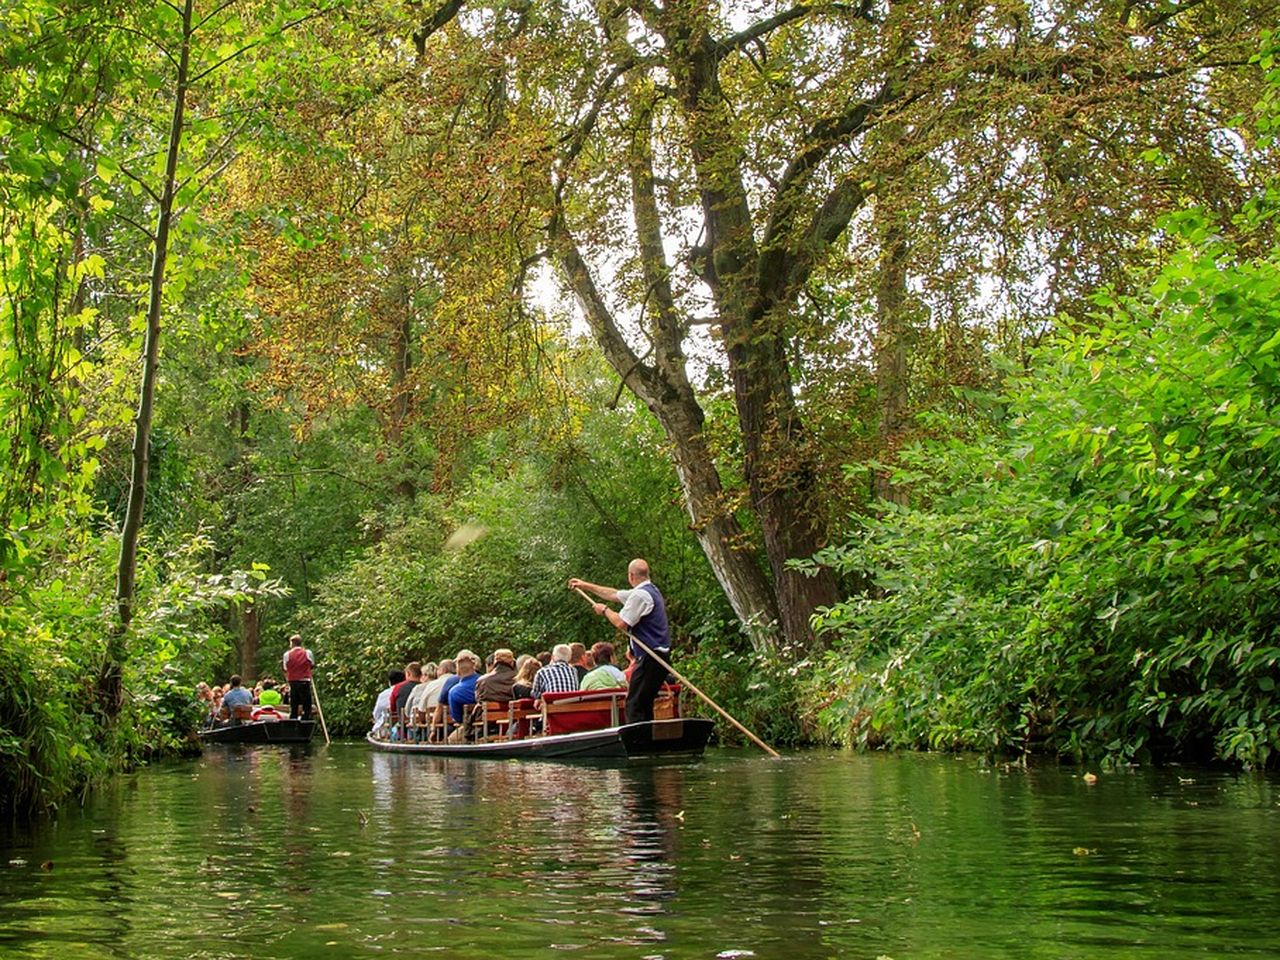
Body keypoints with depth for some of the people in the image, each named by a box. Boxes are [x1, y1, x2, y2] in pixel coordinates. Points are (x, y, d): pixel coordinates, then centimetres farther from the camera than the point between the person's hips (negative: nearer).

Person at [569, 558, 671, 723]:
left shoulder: (640, 595, -15)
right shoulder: (650, 590, 18)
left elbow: (621, 623, -16)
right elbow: (614, 594, 28)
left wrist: (604, 610, 2)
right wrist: (585, 585, 34)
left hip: (650, 658, -10)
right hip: (660, 655, 10)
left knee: (634, 705, -11)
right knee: (644, 704, 13)